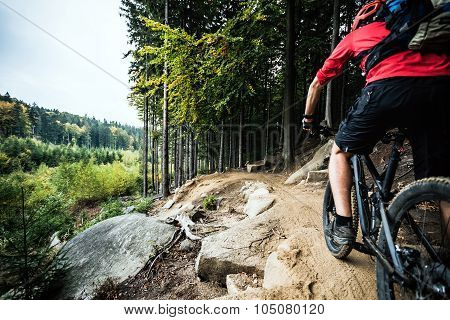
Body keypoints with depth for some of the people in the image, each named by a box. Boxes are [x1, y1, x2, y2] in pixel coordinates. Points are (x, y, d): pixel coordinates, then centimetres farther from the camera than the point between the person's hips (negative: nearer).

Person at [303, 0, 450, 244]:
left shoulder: (354, 35, 31)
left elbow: (318, 82, 32)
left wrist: (308, 118, 44)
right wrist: (397, 120, 50)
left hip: (388, 87, -3)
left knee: (340, 152, 16)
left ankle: (343, 225, 6)